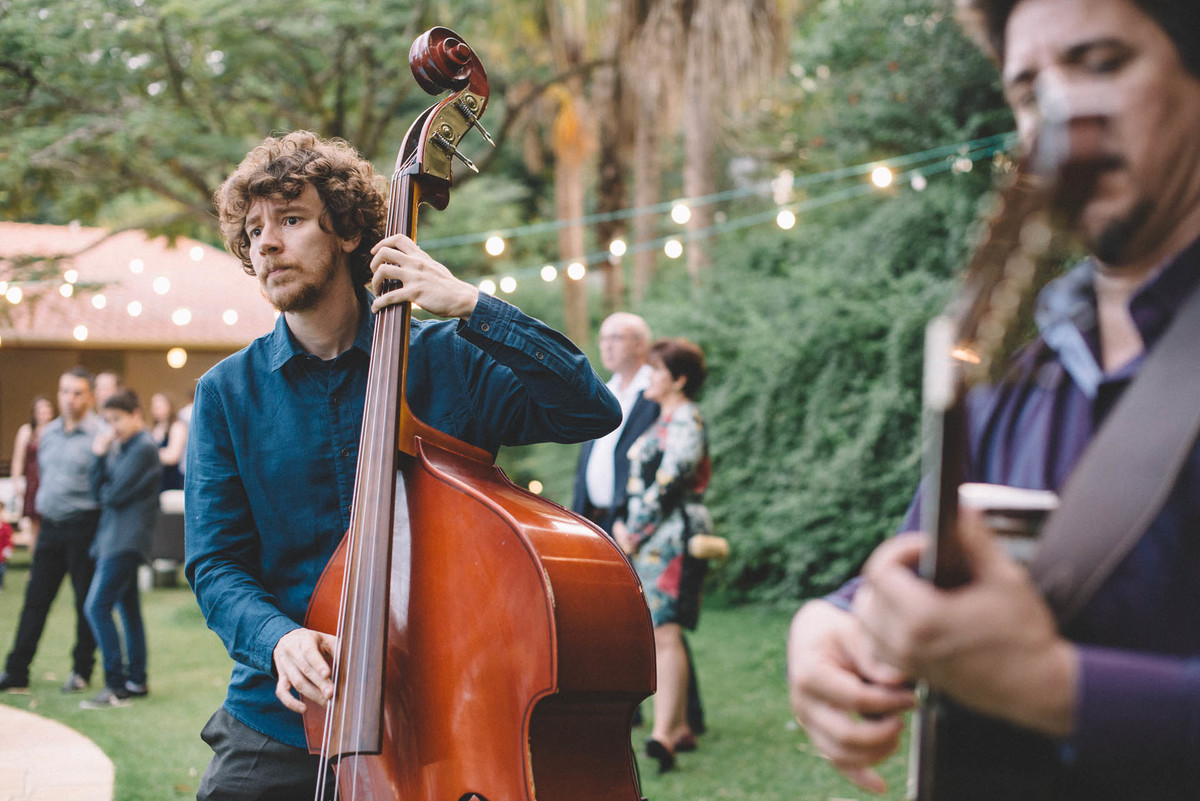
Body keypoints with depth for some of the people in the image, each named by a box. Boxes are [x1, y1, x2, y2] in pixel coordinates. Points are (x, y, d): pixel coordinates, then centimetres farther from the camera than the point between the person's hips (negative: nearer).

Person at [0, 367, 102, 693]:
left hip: (83, 528, -6)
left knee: (87, 602, 4)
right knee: (35, 599, 8)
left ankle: (82, 670, 17)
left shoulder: (100, 434, -9)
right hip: (50, 526, 6)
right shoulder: (48, 432, 11)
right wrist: (42, 510, 17)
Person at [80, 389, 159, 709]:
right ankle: (136, 679, 21)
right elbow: (98, 489, 8)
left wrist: (106, 494, 4)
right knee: (128, 610, 14)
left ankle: (116, 685, -12)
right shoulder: (120, 447, 15)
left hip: (126, 540, -10)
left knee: (97, 607, -13)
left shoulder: (144, 448, -13)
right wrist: (99, 456, -3)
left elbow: (115, 495, -17)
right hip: (114, 538, 10)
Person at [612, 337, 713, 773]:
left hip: (674, 536, -9)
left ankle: (663, 733, -23)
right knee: (659, 634, 10)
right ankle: (678, 725, 15)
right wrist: (622, 523, 13)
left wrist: (636, 531, -12)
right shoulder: (664, 421, 20)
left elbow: (668, 482, -16)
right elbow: (639, 480, 25)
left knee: (664, 634, -17)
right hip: (649, 540, 9)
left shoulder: (686, 421, -10)